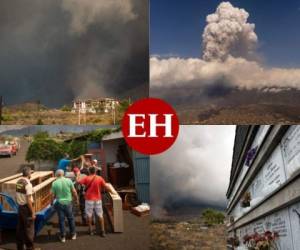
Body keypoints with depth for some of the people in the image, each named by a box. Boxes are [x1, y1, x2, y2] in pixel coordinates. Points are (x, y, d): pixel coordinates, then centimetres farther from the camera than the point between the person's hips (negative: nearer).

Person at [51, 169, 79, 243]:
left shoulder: (54, 183, -9)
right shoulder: (69, 180, -9)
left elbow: (53, 195, -5)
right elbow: (74, 191, -4)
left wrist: (52, 202, 12)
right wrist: (76, 199, 11)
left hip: (59, 203, 0)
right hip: (68, 202, 0)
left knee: (61, 219, 11)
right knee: (71, 218, 16)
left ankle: (63, 237, 19)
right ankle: (73, 234, 27)